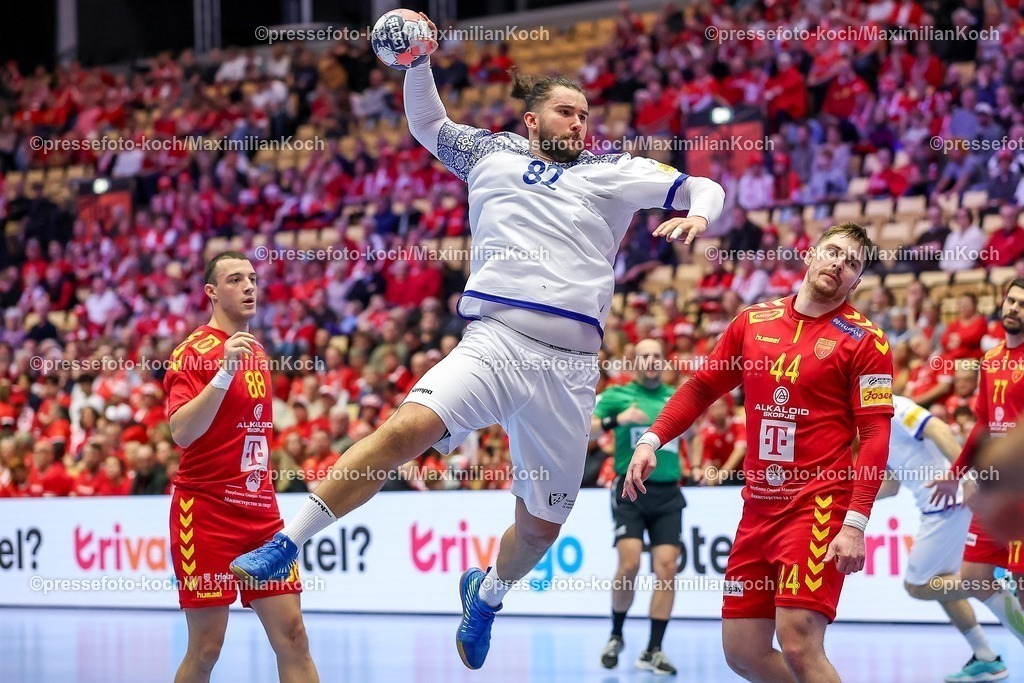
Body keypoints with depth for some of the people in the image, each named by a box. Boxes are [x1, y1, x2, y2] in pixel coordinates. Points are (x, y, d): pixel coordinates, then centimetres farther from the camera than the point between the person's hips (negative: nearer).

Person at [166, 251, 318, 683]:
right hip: (207, 513, -6)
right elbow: (181, 432, -22)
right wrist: (225, 372, -29)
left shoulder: (257, 352, 14)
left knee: (292, 637, -1)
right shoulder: (194, 352, -8)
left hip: (261, 513, 7)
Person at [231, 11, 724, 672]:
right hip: (494, 340, -1)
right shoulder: (492, 154, 18)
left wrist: (697, 213, -9)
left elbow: (703, 187, 13)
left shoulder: (611, 171, 15)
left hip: (570, 363, 1)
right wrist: (418, 60, 17)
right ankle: (287, 544, -25)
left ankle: (488, 593, 40)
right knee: (410, 426, -30)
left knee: (542, 525, 6)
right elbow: (427, 123, 33)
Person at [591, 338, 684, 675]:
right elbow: (584, 430, -8)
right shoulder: (616, 395, 3)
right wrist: (617, 420, -22)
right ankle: (616, 637, 9)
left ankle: (653, 650, 1)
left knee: (667, 569, -7)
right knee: (629, 564, -15)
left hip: (668, 494, 3)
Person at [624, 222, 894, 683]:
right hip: (758, 505, 6)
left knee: (799, 644, -19)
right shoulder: (753, 322, 11)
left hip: (819, 505, -5)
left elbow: (875, 436, -9)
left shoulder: (863, 339, -4)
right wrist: (652, 440, 6)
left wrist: (855, 523, -19)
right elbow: (702, 387, 21)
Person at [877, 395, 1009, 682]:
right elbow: (891, 485, 26)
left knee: (917, 585, -3)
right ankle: (987, 660, 19)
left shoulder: (891, 407, -10)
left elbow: (938, 429, -24)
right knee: (940, 586, 16)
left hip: (950, 505, -10)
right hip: (939, 509, 10)